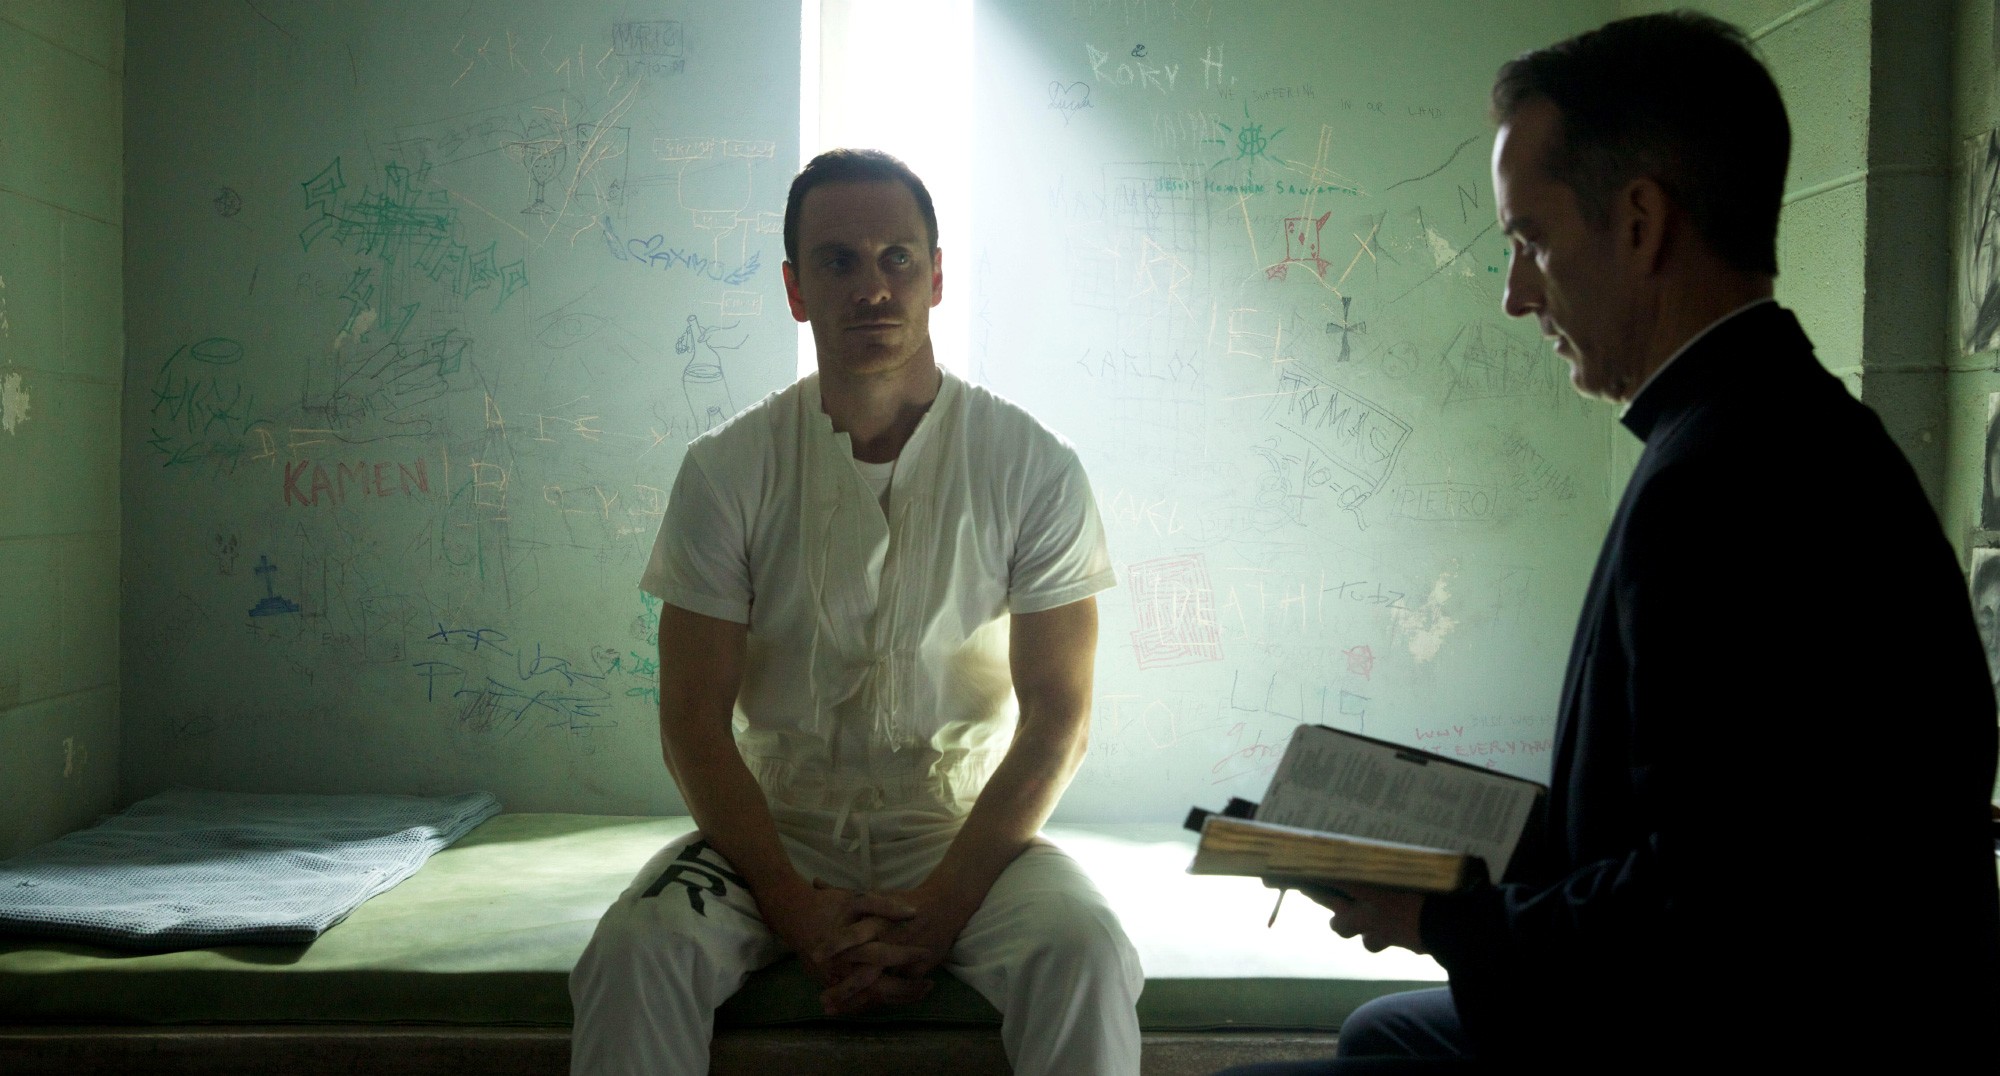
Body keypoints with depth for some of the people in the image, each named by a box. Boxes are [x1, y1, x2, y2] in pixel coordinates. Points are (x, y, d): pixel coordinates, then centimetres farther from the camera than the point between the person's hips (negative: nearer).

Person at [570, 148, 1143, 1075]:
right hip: (775, 823, 1)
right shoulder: (727, 469, -3)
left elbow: (1057, 719, -5)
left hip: (963, 824, 0)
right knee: (634, 955, -28)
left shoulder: (1033, 468, -4)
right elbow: (694, 722, -4)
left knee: (1086, 958, -30)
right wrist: (796, 907, -18)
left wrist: (940, 910, -17)